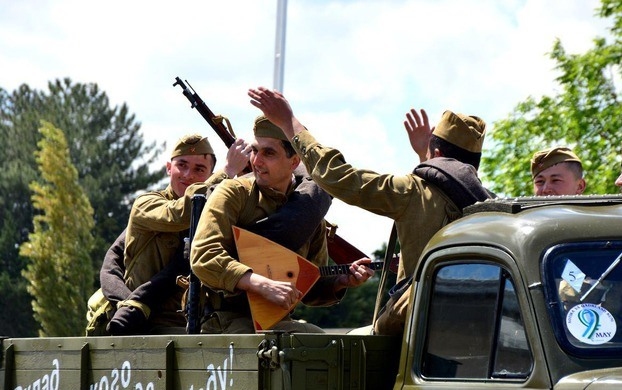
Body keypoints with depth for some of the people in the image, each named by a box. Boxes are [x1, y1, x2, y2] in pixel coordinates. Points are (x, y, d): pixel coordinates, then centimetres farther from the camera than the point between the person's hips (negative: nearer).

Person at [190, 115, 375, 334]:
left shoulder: (309, 212, 12)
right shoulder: (233, 193, -2)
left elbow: (311, 289, 21)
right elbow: (203, 258, -16)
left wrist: (341, 281, 0)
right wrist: (265, 285, -25)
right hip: (226, 321, -6)